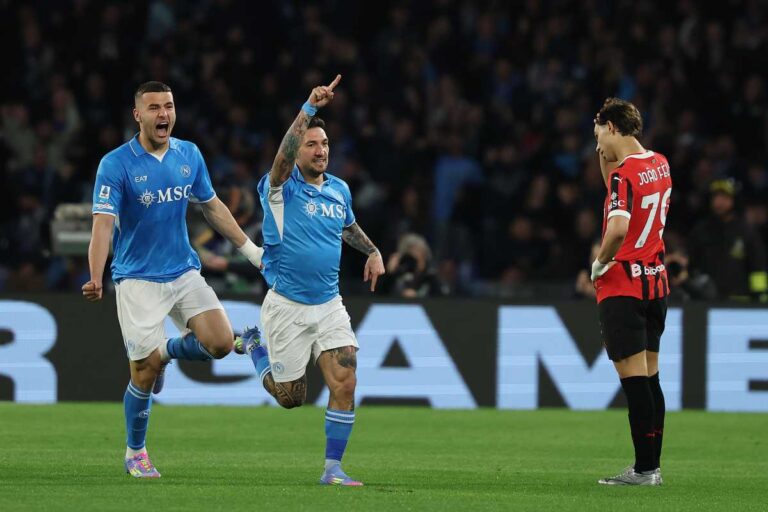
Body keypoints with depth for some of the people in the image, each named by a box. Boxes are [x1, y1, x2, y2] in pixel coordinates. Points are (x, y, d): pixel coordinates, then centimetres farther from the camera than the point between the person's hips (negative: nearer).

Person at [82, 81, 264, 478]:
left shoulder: (189, 155, 2)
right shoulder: (116, 164, -14)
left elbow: (212, 207, 16)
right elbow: (103, 223, -22)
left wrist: (250, 249, 17)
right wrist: (96, 278, -36)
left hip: (184, 272, 4)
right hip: (137, 279, -4)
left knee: (220, 343, -12)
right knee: (145, 372, -6)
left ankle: (167, 351, 21)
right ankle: (135, 453, 17)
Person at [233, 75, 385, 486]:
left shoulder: (339, 190, 7)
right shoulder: (282, 188, -12)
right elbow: (284, 154, -35)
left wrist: (373, 251, 12)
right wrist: (309, 107, -44)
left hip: (329, 305, 4)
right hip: (286, 307, -4)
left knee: (344, 384, -12)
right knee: (290, 397, 7)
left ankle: (333, 468, -1)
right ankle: (253, 346, 37)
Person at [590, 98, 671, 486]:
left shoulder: (625, 172, -16)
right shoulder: (660, 165, 9)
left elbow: (619, 226, -30)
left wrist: (600, 261, -14)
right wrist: (605, 160, 14)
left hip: (623, 288, -8)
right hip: (656, 282, 8)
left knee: (635, 380, -7)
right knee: (649, 377, 11)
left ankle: (644, 469, -7)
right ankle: (651, 465, 13)